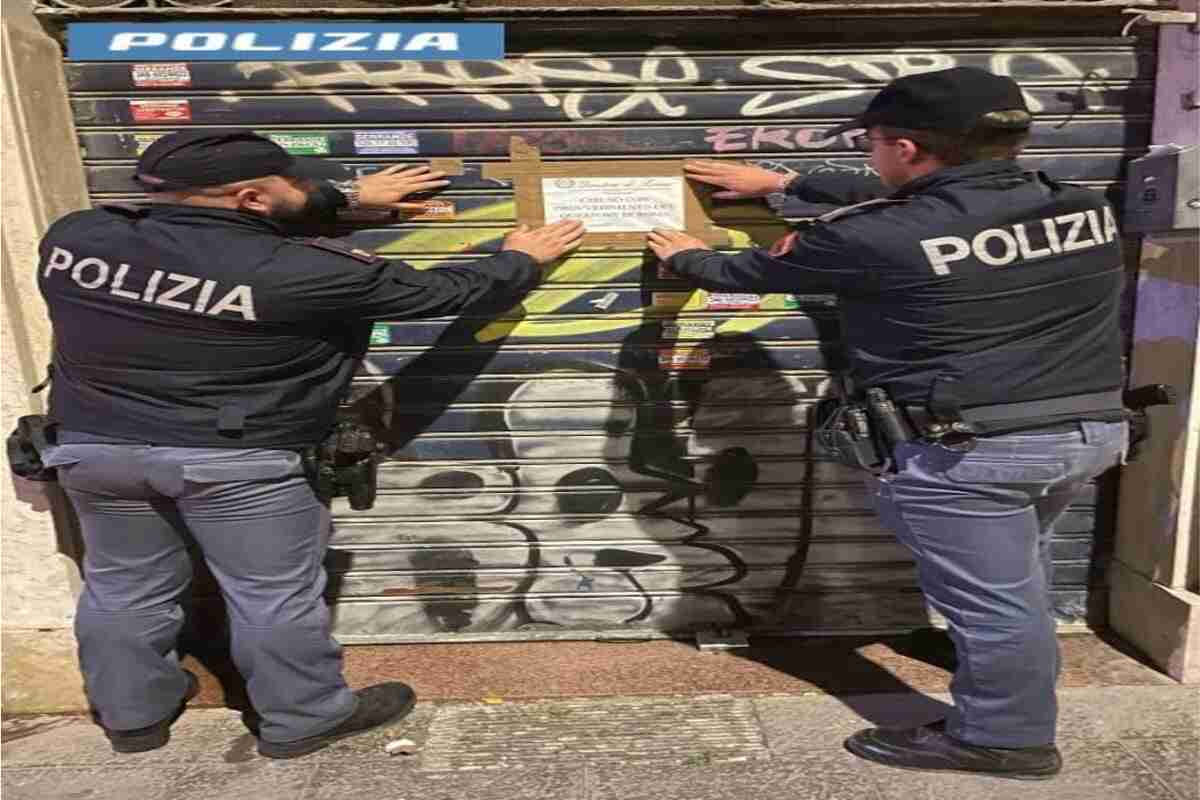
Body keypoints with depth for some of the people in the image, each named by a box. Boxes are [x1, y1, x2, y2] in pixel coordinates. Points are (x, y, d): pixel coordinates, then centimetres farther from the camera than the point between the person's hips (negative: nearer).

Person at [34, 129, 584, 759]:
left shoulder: (75, 236, -3)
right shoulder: (300, 272, -22)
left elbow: (199, 216, 13)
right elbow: (449, 292, -14)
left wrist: (347, 195, 17)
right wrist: (521, 258, 6)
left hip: (92, 446, 7)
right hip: (239, 460, -6)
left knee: (124, 589, 22)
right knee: (276, 598, 11)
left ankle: (132, 716, 42)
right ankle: (302, 719, 29)